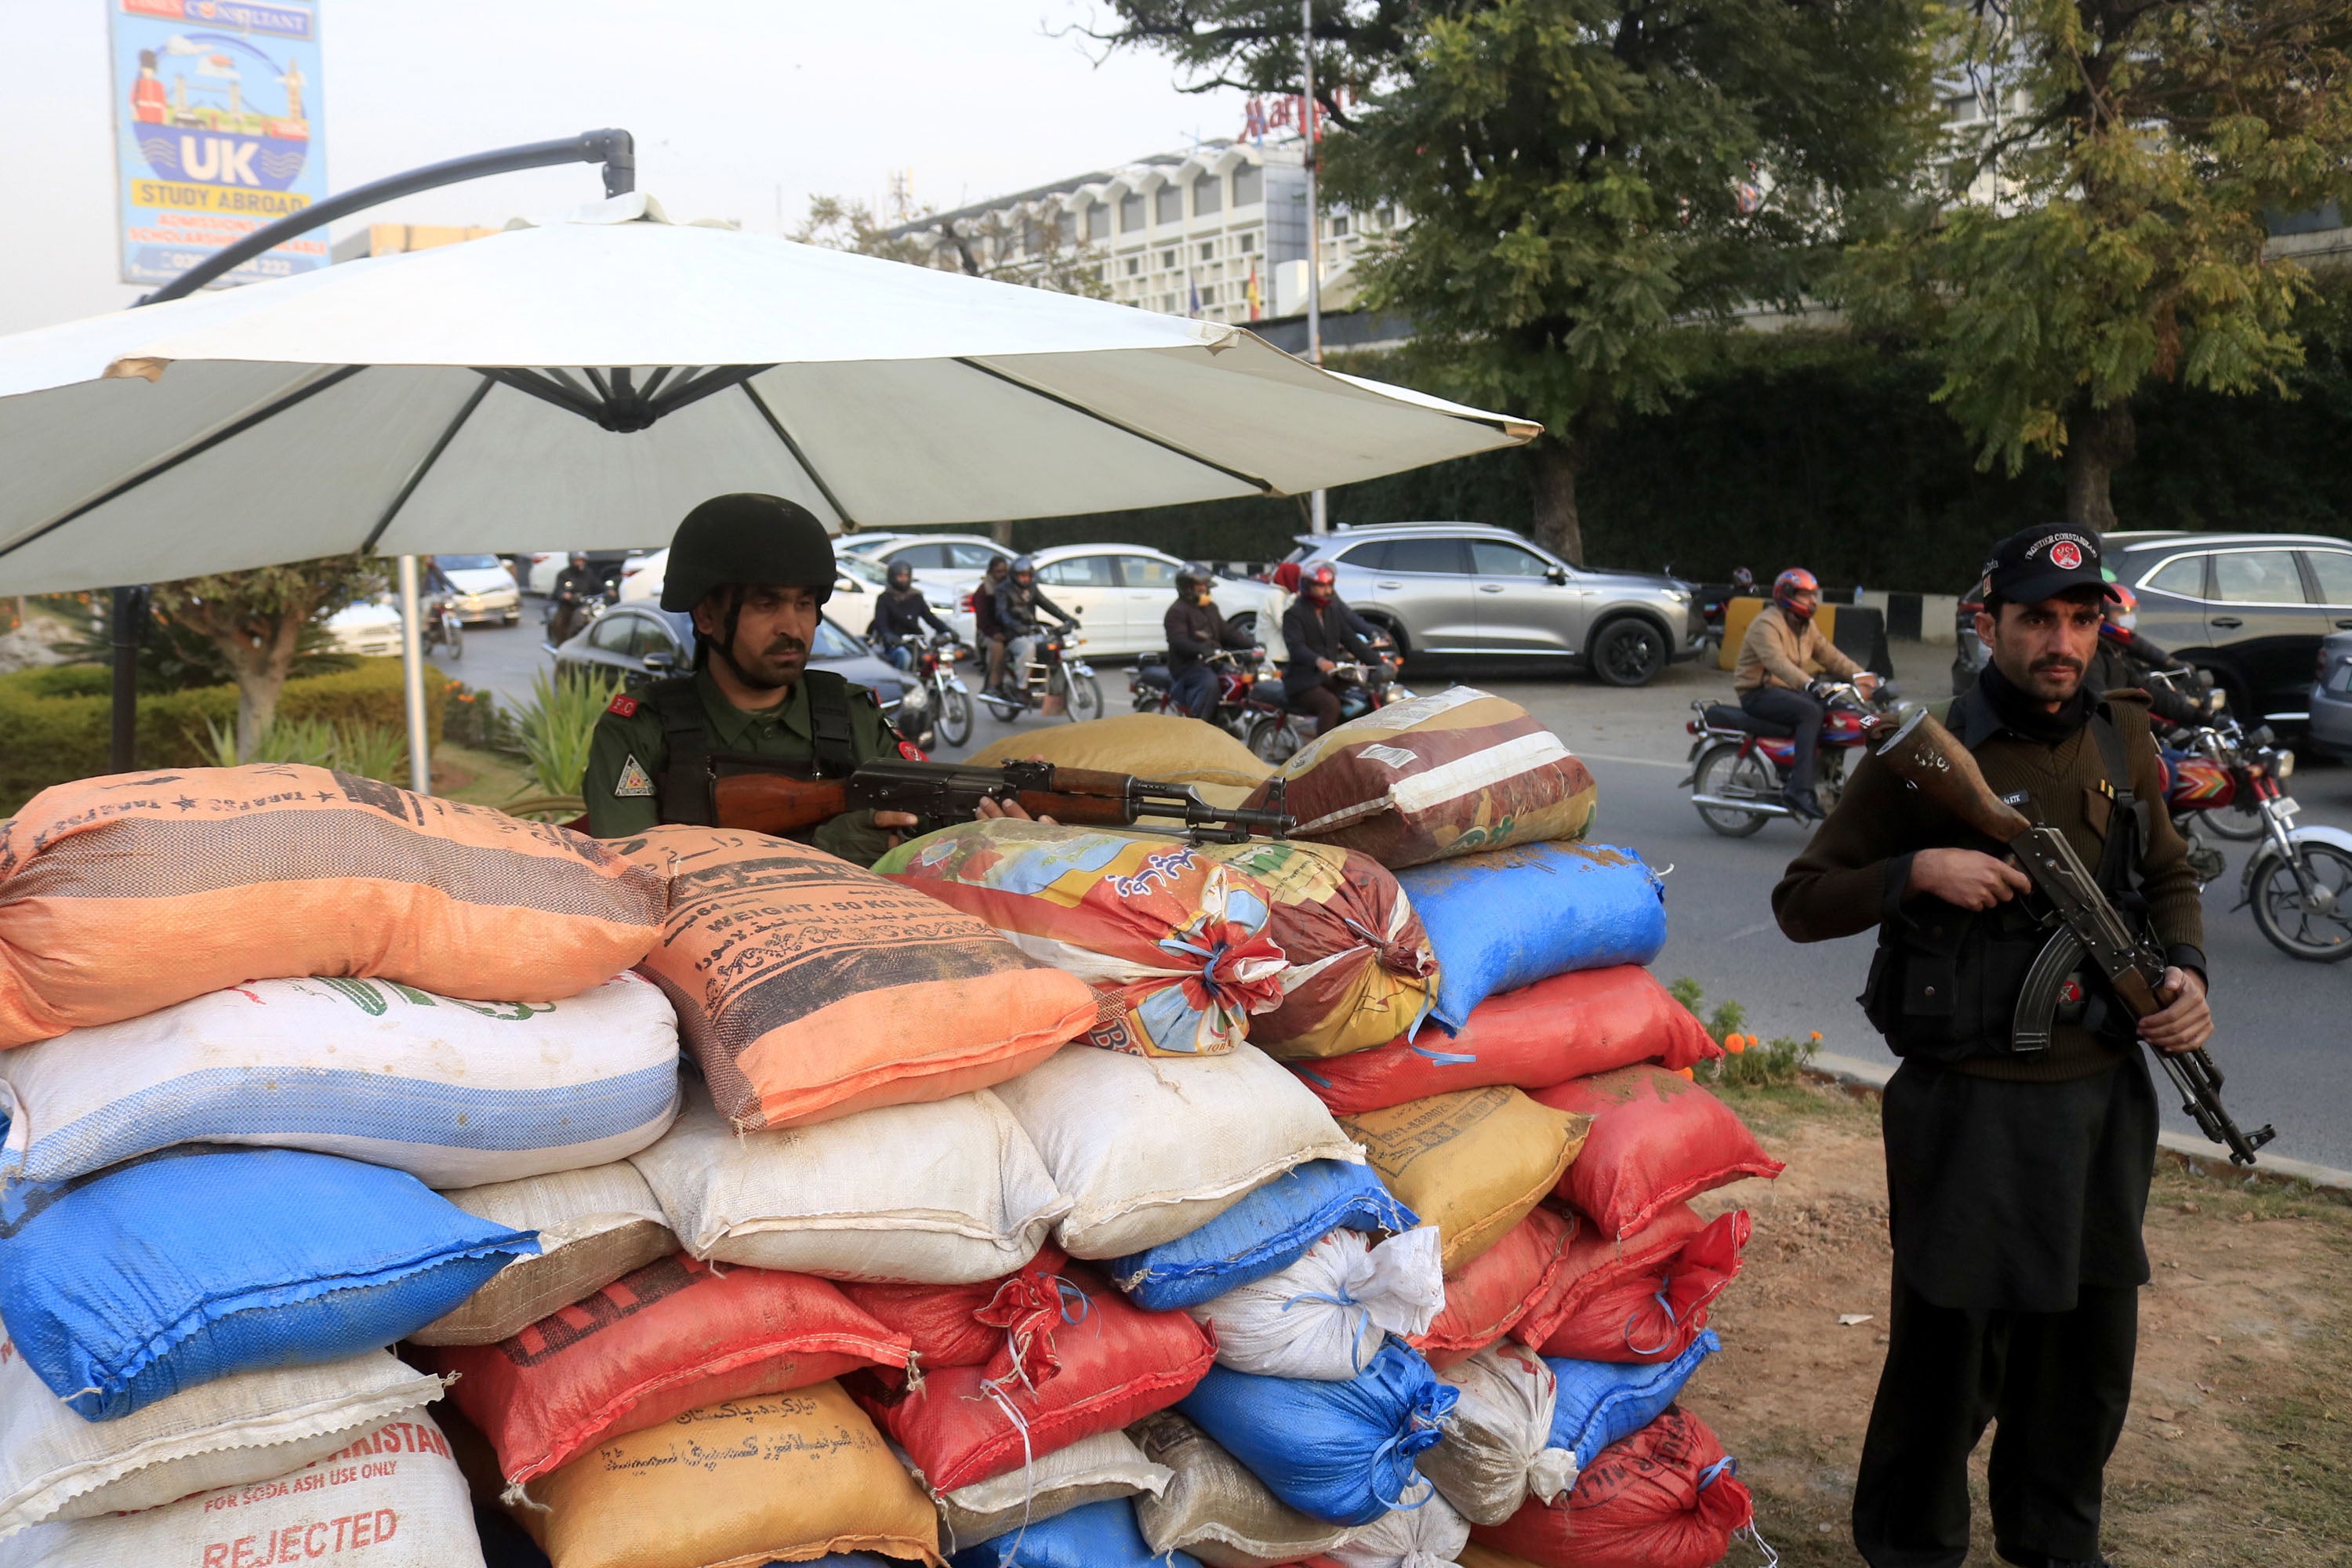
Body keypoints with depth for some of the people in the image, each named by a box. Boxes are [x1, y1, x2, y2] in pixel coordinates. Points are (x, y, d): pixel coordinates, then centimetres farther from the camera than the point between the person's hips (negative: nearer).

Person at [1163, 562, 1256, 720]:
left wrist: (1250, 644, 5)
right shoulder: (1177, 611, -6)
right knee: (1209, 682, -36)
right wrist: (1201, 650, -39)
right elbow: (1179, 641, -21)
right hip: (1187, 665, -8)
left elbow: (1226, 633, 21)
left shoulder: (1210, 608, 22)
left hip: (1211, 663, 8)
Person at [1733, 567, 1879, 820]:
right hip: (1760, 693, -9)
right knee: (1811, 712, -31)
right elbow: (1777, 662, -32)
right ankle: (1800, 789, -37)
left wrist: (1859, 675, -6)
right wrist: (1810, 684, -46)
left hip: (1789, 691, 9)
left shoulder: (1807, 626, 15)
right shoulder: (1767, 624, -16)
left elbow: (1830, 655, 10)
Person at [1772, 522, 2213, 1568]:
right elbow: (1800, 903, -7)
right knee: (1951, 1342, 3)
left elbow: (2169, 875, 21)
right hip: (1971, 1104, -5)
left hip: (2106, 1097, 6)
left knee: (2090, 1337, 18)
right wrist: (1919, 870, -22)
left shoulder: (2124, 741, 6)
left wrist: (2186, 967, 1)